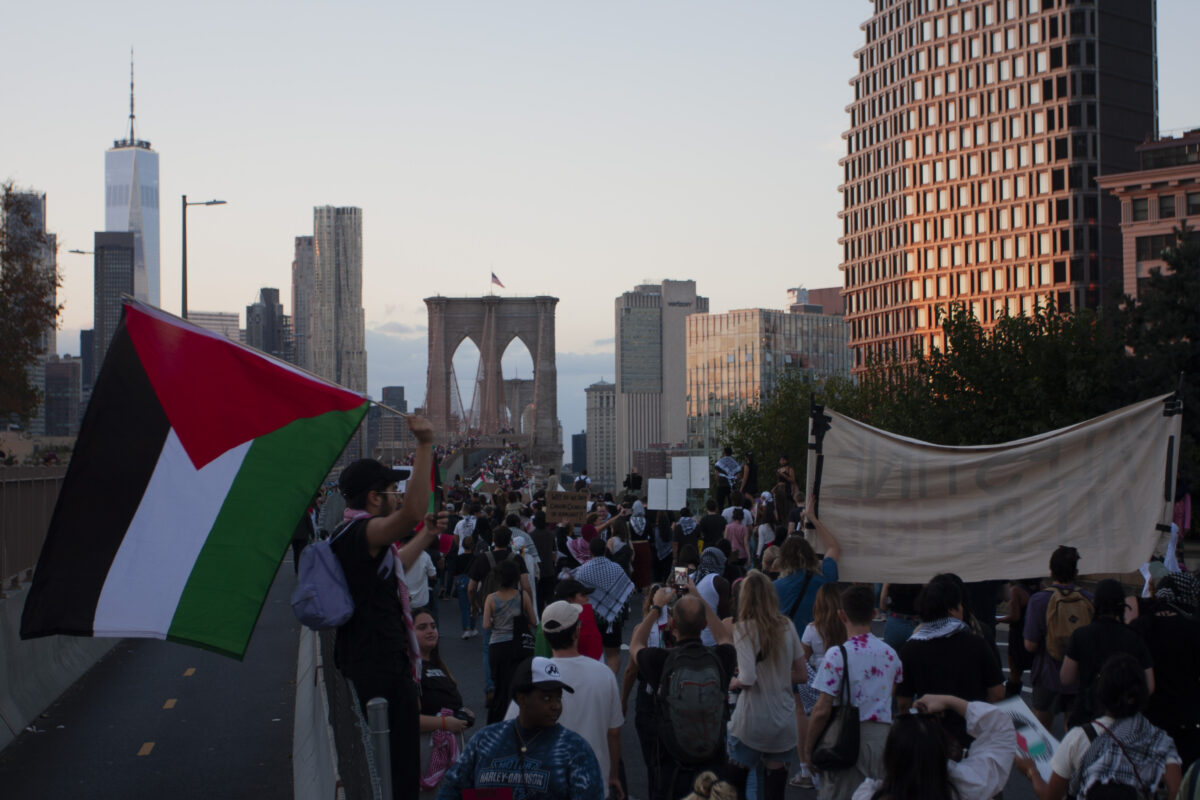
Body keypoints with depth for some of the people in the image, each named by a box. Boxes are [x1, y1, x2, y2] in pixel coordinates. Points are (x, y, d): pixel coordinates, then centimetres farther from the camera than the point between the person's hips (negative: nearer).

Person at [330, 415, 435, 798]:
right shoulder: (362, 532, -19)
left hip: (368, 661, 11)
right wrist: (425, 446, -35)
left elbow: (390, 567, 33)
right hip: (383, 668, -11)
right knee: (397, 766, -6)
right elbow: (412, 512, -37)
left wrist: (427, 536, 38)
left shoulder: (352, 534, 16)